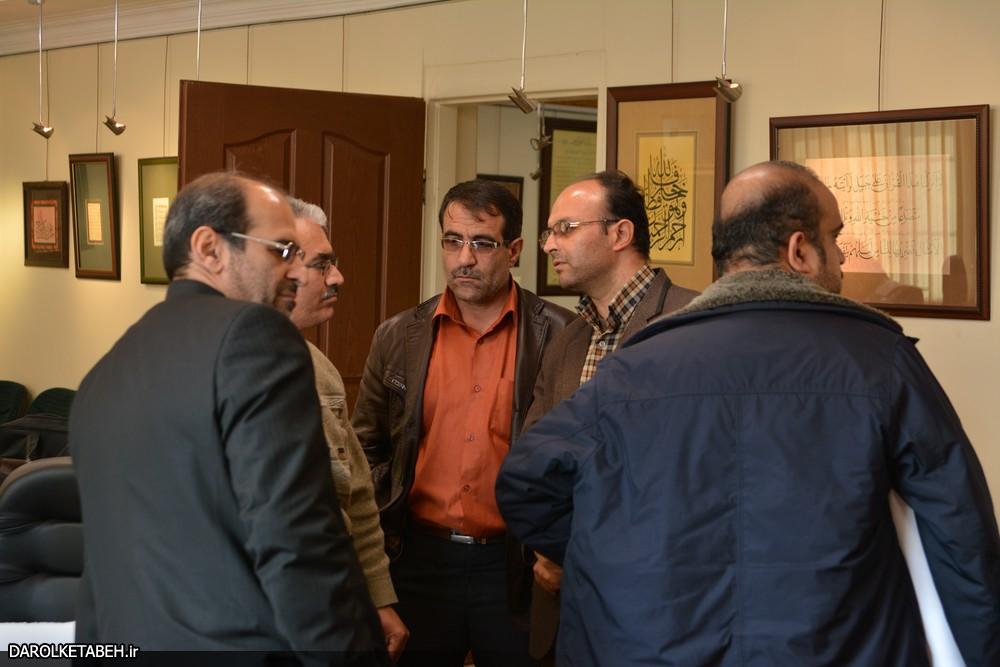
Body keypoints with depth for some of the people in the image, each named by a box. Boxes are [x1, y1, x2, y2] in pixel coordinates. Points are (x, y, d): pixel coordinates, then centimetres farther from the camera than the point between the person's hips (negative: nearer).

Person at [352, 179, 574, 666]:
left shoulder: (561, 337, -5)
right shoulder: (398, 337, 4)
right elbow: (368, 451, 11)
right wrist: (380, 536, 3)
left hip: (516, 565, -2)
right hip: (419, 559, 2)